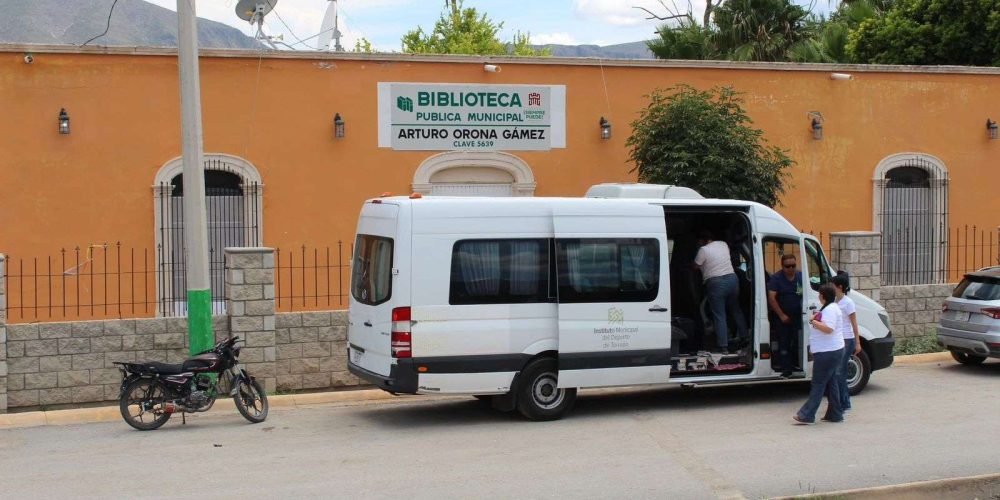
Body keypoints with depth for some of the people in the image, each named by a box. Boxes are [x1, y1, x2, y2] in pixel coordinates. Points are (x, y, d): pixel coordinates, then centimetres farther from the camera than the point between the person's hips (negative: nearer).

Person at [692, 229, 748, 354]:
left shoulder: (703, 250, -9)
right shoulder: (723, 244, 10)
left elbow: (696, 266, 0)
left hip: (715, 283, -6)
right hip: (732, 278, 6)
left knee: (719, 316, -2)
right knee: (736, 311, 21)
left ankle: (724, 347, -5)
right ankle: (744, 337, 25)